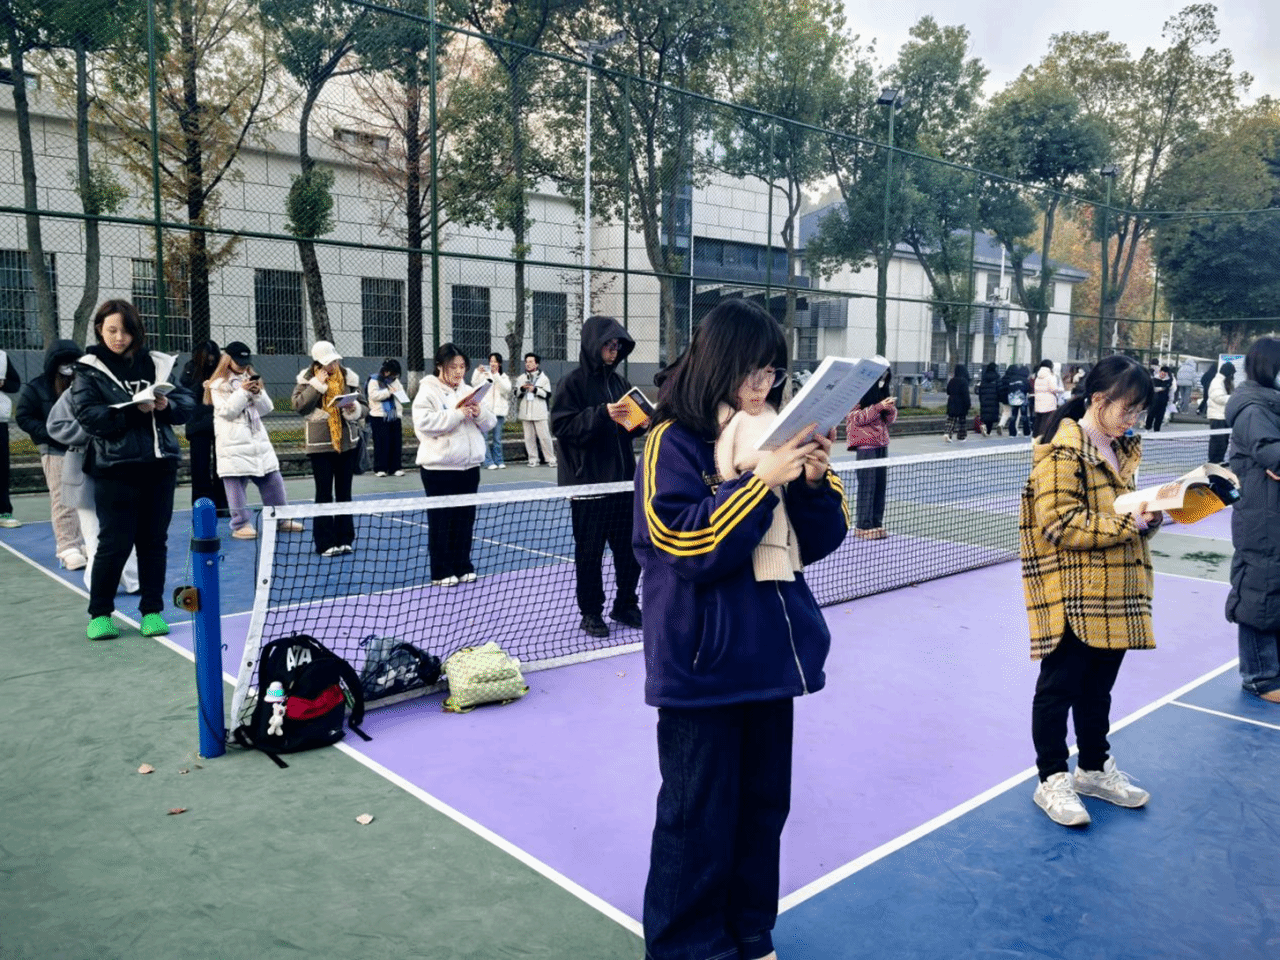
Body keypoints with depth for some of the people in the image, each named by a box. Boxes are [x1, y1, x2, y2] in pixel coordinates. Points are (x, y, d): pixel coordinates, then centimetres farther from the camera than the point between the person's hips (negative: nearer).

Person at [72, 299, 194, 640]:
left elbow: (188, 403, 8)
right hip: (115, 469, -3)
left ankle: (152, 610, 20)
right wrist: (134, 410, -20)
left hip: (160, 466, 3)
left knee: (154, 541, 9)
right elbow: (89, 415, -11)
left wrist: (167, 405, -13)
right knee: (115, 543, 0)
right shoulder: (88, 369, 1)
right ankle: (99, 614, 16)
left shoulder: (158, 364, 9)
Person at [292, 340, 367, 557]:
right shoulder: (307, 378, -2)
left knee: (344, 491, 9)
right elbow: (298, 405, -14)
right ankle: (325, 542, 6)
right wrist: (317, 384, -17)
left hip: (346, 442, 3)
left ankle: (345, 539, 17)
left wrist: (356, 409, -13)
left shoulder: (348, 377, 3)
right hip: (320, 444, -3)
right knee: (324, 492, 0)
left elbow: (364, 406, 8)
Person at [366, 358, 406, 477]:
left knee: (396, 442, 3)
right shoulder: (374, 381, -3)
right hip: (379, 416, -6)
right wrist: (388, 391, -17)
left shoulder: (396, 380, 15)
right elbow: (373, 395, -16)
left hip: (395, 416, 6)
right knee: (381, 442, -5)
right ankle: (379, 468, 3)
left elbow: (402, 391, 23)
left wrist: (401, 394, 0)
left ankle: (395, 467, 10)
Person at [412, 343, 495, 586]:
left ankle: (462, 566, 21)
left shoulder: (469, 391, 13)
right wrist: (458, 414, -20)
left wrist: (479, 413, -8)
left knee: (465, 519, 10)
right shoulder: (428, 392, -5)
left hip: (469, 465, 6)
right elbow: (424, 423, -20)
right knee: (441, 521, 1)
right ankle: (441, 571, 10)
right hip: (439, 467, -6)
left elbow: (489, 423, 14)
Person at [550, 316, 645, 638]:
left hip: (622, 480, 6)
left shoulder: (619, 381, 11)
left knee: (630, 548, 10)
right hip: (588, 482, -6)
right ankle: (591, 613, 17)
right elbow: (561, 426, -15)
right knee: (589, 552, 4)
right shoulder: (573, 382, -6)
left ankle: (625, 605, 27)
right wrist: (602, 415, -24)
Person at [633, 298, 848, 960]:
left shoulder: (774, 434, 9)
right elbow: (690, 542, -18)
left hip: (772, 650, 6)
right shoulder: (674, 441, -9)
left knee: (764, 804, 17)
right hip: (703, 659, -6)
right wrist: (765, 478, -21)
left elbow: (819, 540, 10)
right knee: (700, 818, 5)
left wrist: (814, 478, -9)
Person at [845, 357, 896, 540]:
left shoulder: (882, 391, 15)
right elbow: (856, 418, -12)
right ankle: (864, 526, -1)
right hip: (866, 445, -7)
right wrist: (879, 407, -18)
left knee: (880, 484, 6)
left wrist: (891, 408, -4)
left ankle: (877, 524, 13)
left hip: (881, 444, 7)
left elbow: (890, 419, 19)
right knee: (867, 485, -7)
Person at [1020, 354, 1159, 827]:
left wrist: (1149, 514, 3)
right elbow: (1061, 525, -21)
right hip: (1072, 599, -8)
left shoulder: (1122, 448, 13)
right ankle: (1052, 779, 16)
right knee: (1059, 686, 3)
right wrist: (1127, 523, -21)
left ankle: (1094, 769, 34)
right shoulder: (1062, 451, -15)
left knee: (1099, 686, 19)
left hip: (1113, 596, 8)